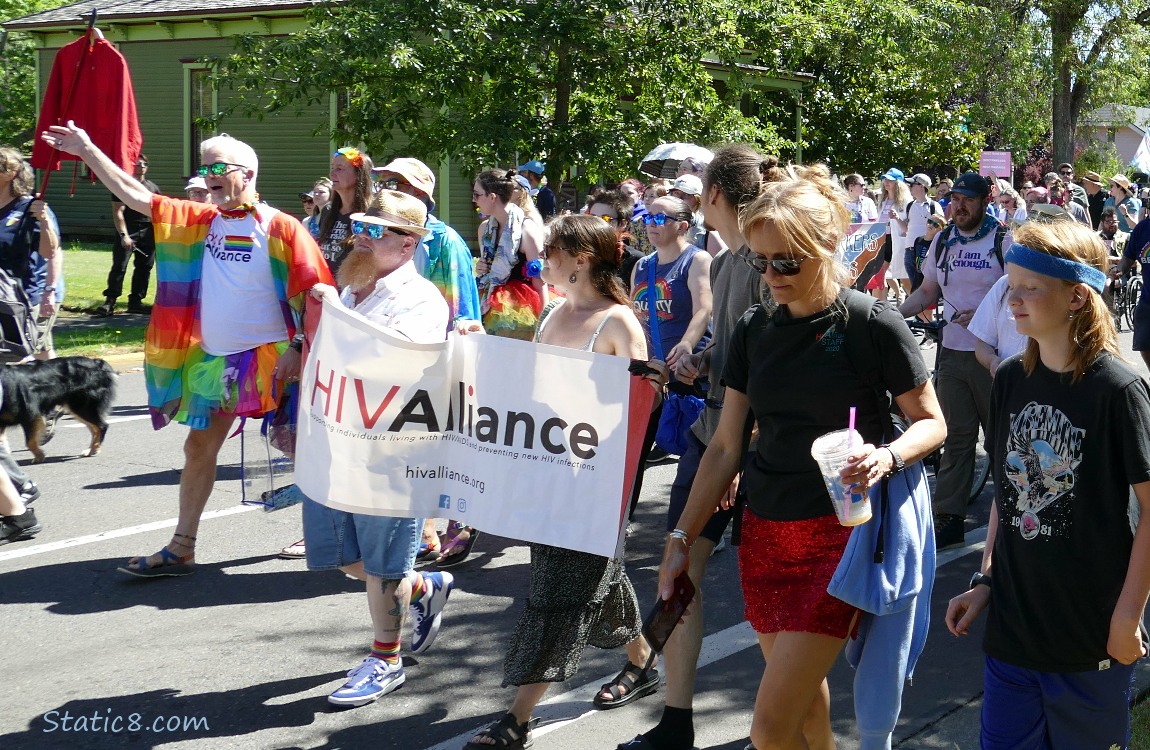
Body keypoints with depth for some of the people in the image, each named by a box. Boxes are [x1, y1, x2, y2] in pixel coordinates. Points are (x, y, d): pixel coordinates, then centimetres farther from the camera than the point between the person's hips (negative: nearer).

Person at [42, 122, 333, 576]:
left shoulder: (279, 227, -10)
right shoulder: (202, 221, 7)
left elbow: (313, 294, -11)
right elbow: (134, 195, 9)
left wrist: (296, 349, -17)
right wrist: (87, 150, 5)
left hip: (267, 359, -6)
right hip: (213, 359, 6)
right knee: (199, 447, 9)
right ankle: (181, 550, 17)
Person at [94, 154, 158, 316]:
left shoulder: (153, 187, 15)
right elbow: (118, 212, -7)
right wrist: (123, 235, -16)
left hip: (148, 233, 5)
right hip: (127, 232, -5)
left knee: (144, 268, 6)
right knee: (119, 266, -10)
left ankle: (136, 301, 14)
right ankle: (110, 302, -10)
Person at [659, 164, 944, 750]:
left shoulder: (874, 326, -9)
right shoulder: (754, 330, 6)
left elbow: (931, 422, -1)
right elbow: (726, 446, 9)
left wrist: (887, 456, -22)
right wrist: (681, 538, 6)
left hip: (840, 534, -5)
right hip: (765, 535, 5)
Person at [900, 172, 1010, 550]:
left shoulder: (1004, 240, -6)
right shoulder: (942, 241, 10)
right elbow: (927, 292, 17)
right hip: (952, 352, 5)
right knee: (956, 436, 7)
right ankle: (949, 518, 9)